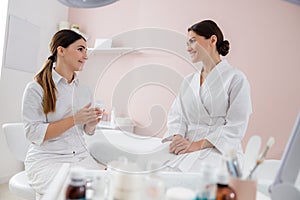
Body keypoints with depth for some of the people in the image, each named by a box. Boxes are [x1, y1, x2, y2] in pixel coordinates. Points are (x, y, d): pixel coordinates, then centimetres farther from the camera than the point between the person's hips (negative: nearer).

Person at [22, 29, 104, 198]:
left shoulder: (85, 91, 7)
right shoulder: (36, 88, -8)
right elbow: (34, 134, -12)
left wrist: (92, 123, -8)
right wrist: (74, 119, -20)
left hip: (81, 156, 5)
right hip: (46, 158, -4)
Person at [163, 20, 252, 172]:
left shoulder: (236, 78, 0)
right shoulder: (188, 81, 20)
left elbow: (236, 127, -9)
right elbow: (176, 115, 12)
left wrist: (198, 144, -17)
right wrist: (177, 137, -10)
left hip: (219, 150, -4)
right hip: (187, 149, 5)